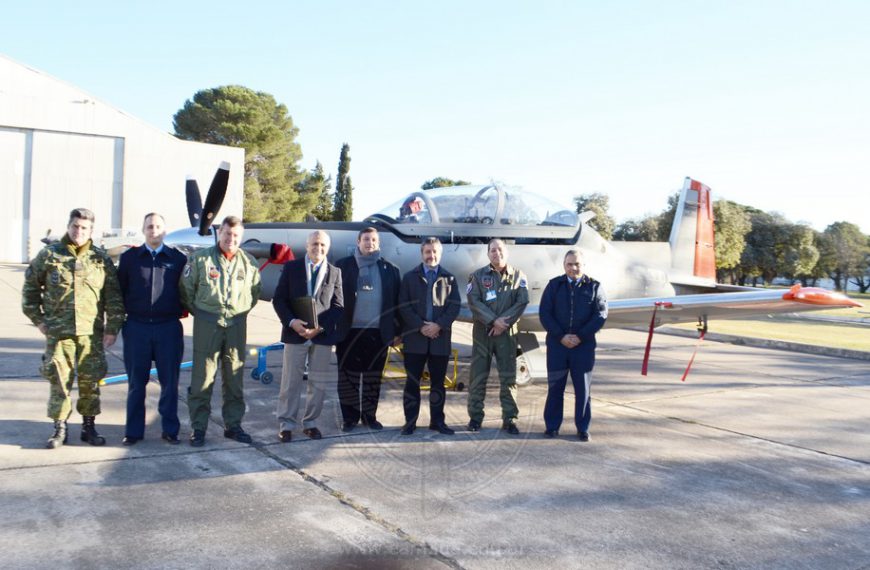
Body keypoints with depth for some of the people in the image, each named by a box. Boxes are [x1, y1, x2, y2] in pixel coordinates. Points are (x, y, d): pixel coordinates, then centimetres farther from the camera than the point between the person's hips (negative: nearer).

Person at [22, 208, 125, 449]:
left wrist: (112, 328, 0)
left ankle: (89, 425, 19)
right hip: (58, 331, 0)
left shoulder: (101, 259, 4)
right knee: (59, 381, 2)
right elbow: (30, 286, 11)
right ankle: (59, 428, 13)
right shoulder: (49, 254, 3)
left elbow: (114, 297, 4)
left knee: (90, 381, 6)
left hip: (92, 332, 1)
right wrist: (38, 318, 5)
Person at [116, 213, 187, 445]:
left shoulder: (178, 258, 4)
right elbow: (120, 290, 10)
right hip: (137, 327, 1)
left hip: (169, 328, 0)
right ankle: (133, 431, 16)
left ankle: (170, 430, 15)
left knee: (170, 382, 5)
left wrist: (181, 310, 3)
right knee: (136, 382, 7)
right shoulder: (130, 257, 6)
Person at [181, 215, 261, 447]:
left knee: (234, 379, 9)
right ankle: (198, 427, 10)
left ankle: (233, 425, 20)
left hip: (237, 326, 3)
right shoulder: (201, 258, -1)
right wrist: (199, 312, 6)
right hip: (207, 325, -2)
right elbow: (186, 289, 4)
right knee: (202, 378, 1)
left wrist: (241, 312, 11)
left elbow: (255, 292, 17)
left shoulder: (248, 262, 6)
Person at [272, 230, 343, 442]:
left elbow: (338, 306, 1)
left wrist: (320, 326, -12)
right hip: (295, 332, -1)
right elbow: (279, 299, 1)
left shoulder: (334, 272, 5)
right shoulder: (291, 267, 4)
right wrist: (291, 321, -14)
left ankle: (310, 423, 19)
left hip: (323, 335, 1)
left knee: (319, 383, 6)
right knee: (291, 381, 1)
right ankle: (286, 424, 11)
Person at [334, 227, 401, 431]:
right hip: (349, 331, -1)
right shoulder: (343, 266, 2)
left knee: (373, 377, 8)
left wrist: (397, 331, 4)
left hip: (378, 332, 1)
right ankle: (349, 417, 15)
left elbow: (396, 302, 7)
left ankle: (369, 415, 20)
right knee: (348, 377, 4)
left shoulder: (390, 269, 7)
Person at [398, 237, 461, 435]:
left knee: (438, 382, 7)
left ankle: (437, 421, 15)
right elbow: (404, 307, -1)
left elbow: (455, 306, 1)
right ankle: (410, 421, 9)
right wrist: (421, 327, -13)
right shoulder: (410, 277, 6)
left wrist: (438, 325, -12)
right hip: (414, 338, -1)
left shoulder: (449, 278, 10)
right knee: (412, 381, 2)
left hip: (440, 338, 1)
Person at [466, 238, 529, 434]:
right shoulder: (478, 275, 4)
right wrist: (494, 320, -16)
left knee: (508, 377, 1)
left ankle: (509, 419, 7)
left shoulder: (518, 276, 6)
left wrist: (503, 323, -14)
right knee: (478, 376, 3)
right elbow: (473, 301, -7)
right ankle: (475, 416, 13)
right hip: (482, 331, 0)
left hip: (506, 332, 0)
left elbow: (522, 303, -4)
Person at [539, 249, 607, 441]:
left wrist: (580, 336, -12)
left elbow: (601, 314, -2)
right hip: (556, 344, 1)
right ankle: (552, 426, 14)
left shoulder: (594, 287, 4)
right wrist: (561, 337, -11)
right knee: (555, 387, 5)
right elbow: (544, 313, 0)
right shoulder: (554, 285, 7)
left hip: (584, 346, -1)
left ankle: (583, 428, 13)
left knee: (583, 388, 4)